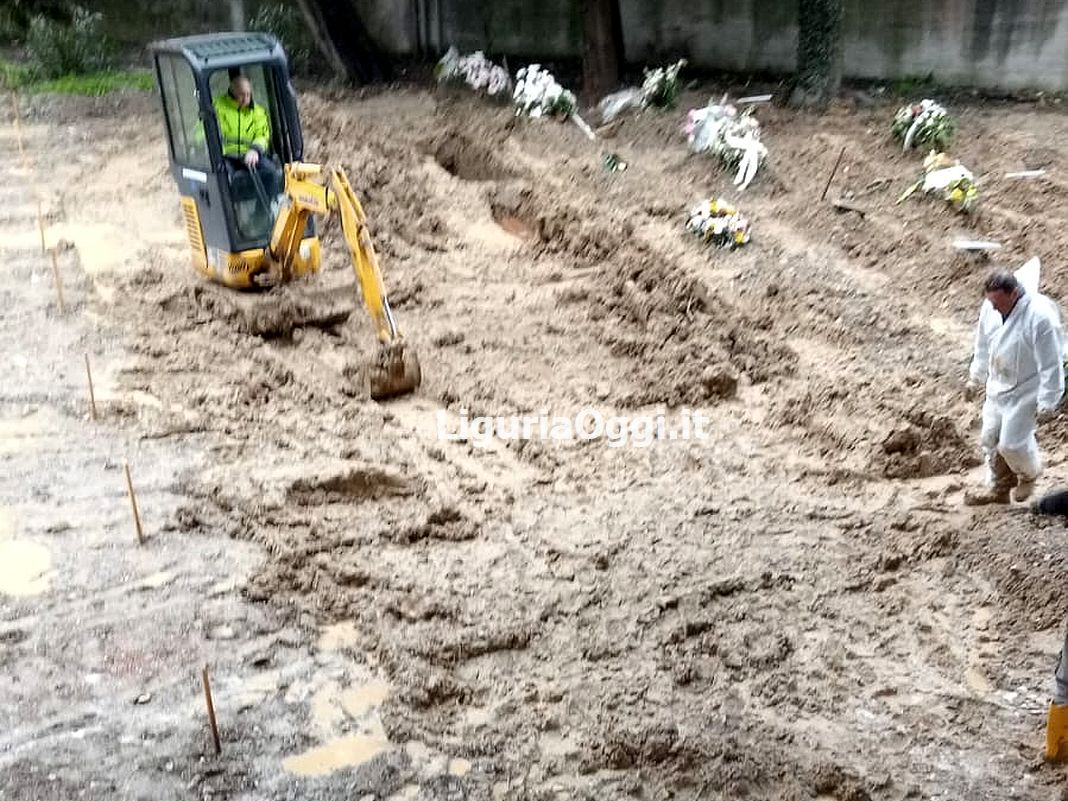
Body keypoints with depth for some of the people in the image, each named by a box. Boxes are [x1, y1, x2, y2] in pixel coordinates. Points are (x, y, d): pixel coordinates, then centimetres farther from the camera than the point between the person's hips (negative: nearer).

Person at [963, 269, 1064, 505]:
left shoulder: (1040, 316, -28)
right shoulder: (990, 308, -8)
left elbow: (1051, 364, -21)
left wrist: (1047, 402, -17)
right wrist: (975, 378, 18)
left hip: (1025, 391, -7)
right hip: (998, 387, 7)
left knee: (1011, 442, -4)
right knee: (990, 439, 11)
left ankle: (1029, 475, 29)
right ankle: (999, 489, 30)